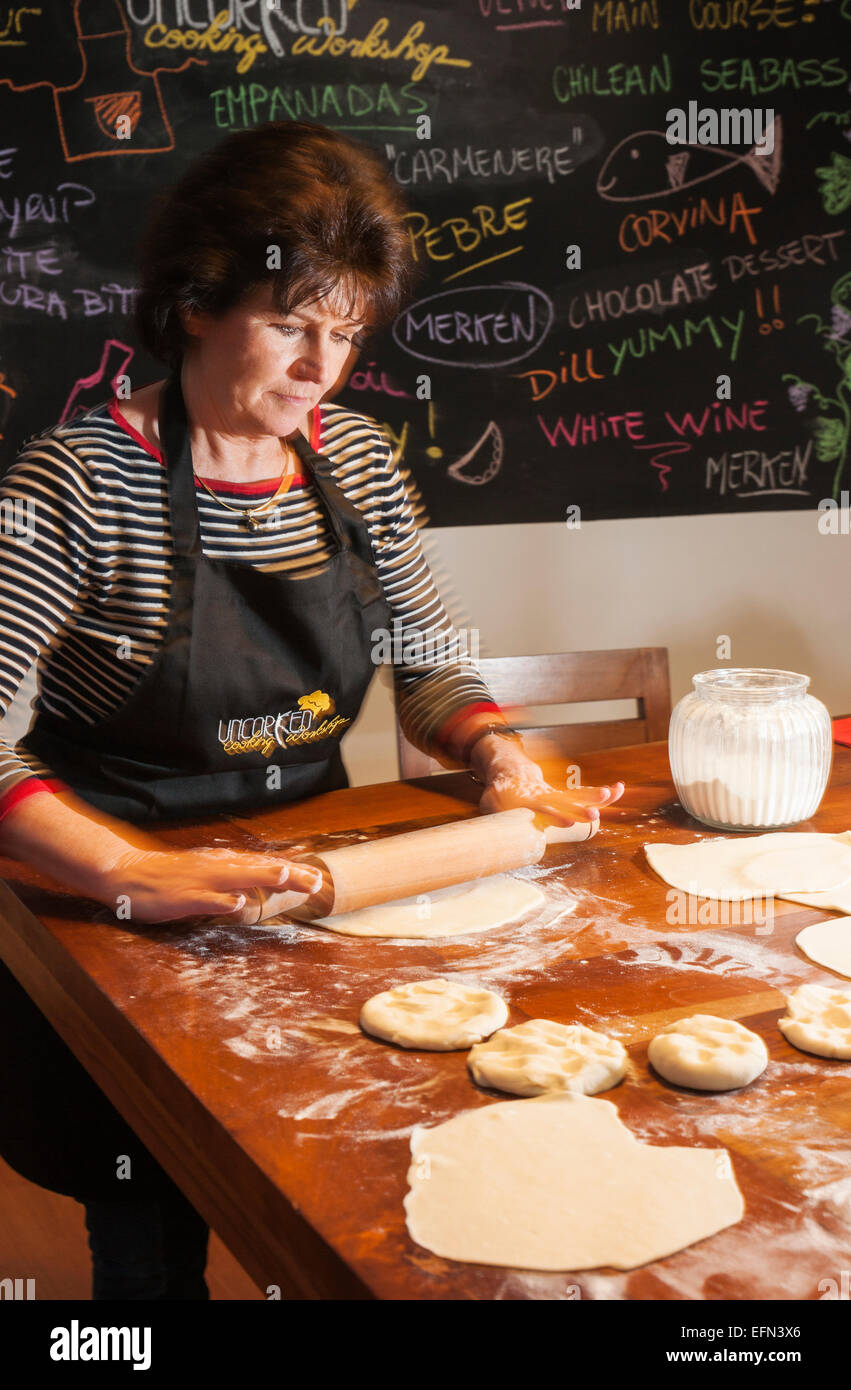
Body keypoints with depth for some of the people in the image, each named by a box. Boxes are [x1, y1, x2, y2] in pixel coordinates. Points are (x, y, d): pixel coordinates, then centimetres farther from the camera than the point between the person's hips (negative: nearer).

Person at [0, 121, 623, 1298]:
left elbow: (432, 666, 8)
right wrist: (130, 871, -37)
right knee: (155, 1246, 11)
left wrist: (499, 756, -12)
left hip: (312, 880, 5)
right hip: (122, 927, -5)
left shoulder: (355, 456, -1)